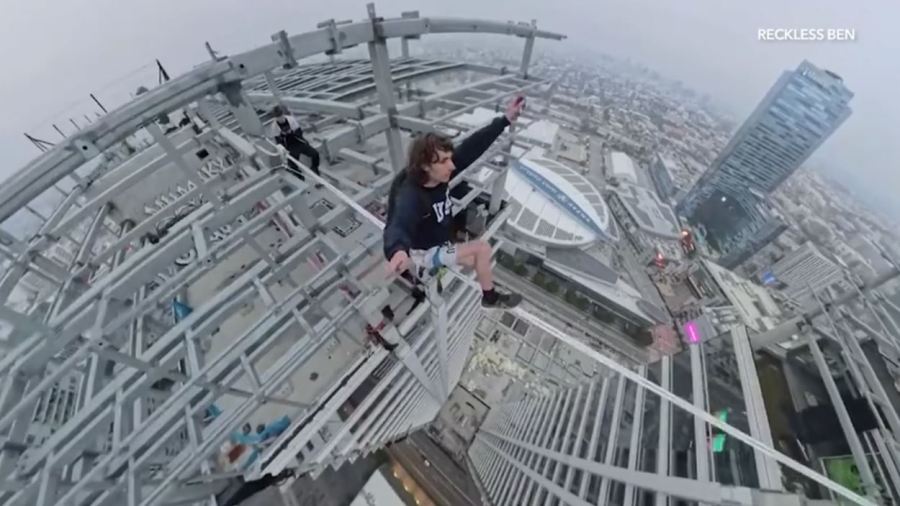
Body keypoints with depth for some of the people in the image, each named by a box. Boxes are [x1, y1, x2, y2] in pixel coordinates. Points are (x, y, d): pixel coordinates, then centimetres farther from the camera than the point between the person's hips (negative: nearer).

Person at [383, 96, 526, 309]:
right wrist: (398, 251, -79)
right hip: (424, 252, -8)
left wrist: (505, 120, -21)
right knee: (482, 249, -10)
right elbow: (398, 226, -56)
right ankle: (490, 297, 13)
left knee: (477, 261, 24)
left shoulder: (440, 174, -17)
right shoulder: (410, 197, -38)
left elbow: (472, 147, -17)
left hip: (439, 242, 8)